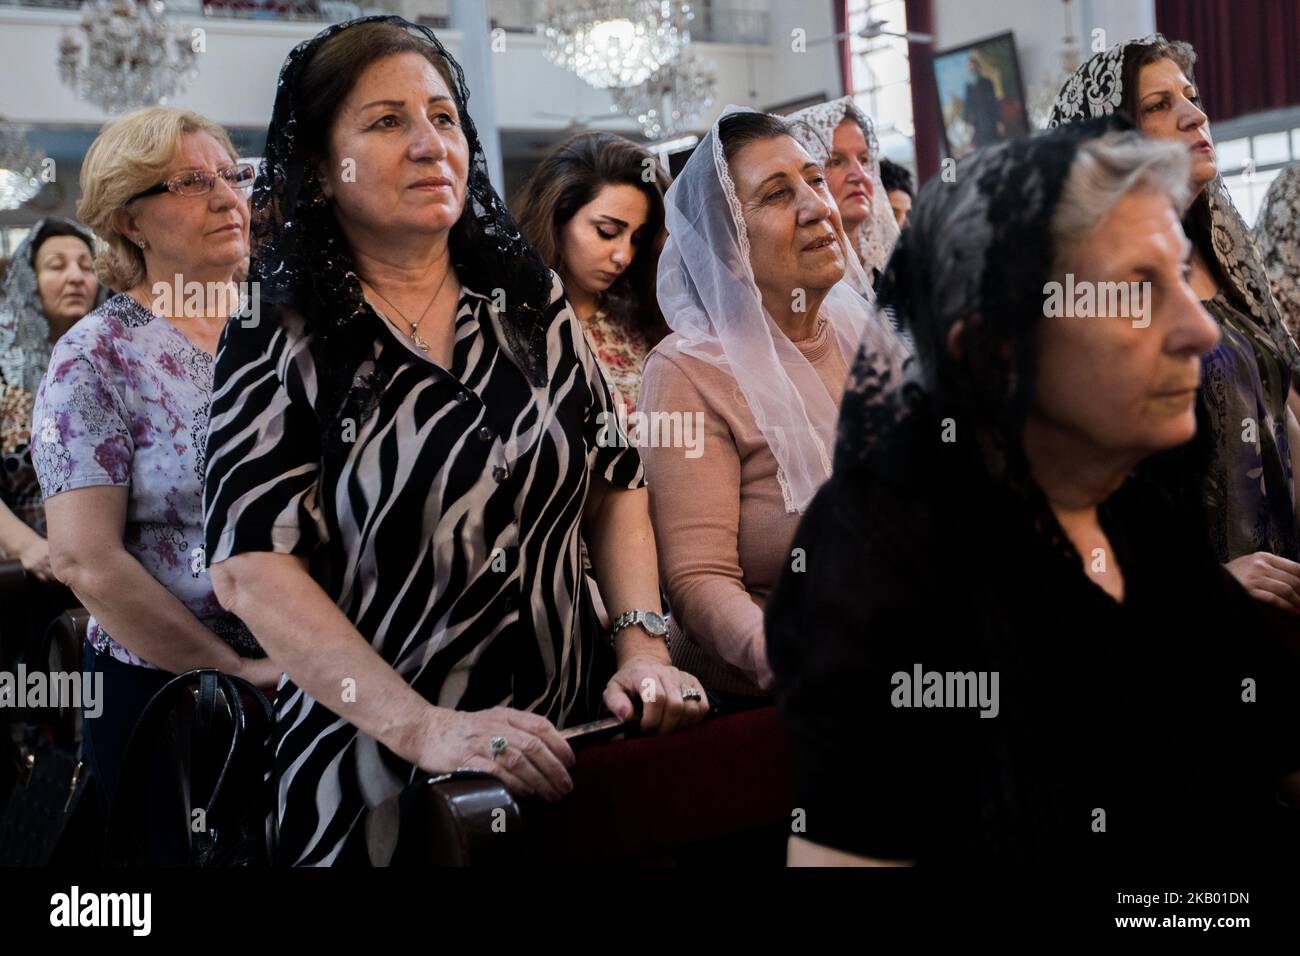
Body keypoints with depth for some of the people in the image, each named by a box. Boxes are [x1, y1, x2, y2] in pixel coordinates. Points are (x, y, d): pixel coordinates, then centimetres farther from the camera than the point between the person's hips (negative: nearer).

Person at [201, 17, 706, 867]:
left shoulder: (534, 302, 5)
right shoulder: (278, 347, -7)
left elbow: (615, 485, 10)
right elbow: (252, 565, -15)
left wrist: (644, 644, -5)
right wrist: (423, 727, -26)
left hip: (575, 746, 4)